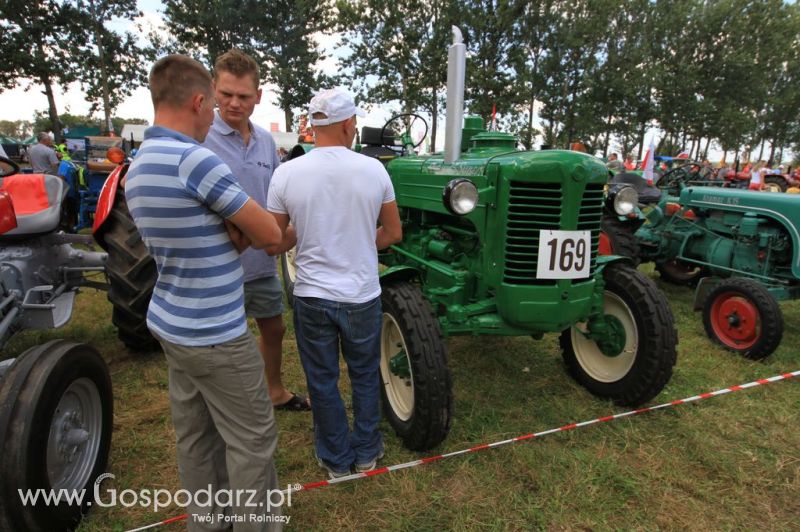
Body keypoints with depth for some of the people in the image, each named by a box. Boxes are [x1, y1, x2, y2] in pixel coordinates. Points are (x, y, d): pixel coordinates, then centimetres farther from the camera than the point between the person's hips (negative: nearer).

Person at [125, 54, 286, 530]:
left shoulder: (138, 166, 7)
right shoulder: (195, 159, -22)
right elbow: (270, 235, -17)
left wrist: (231, 230, -6)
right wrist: (240, 225, 4)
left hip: (171, 325, 9)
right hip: (216, 336, -9)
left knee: (196, 437, 21)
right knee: (252, 441, 7)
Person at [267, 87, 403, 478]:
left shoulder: (287, 174, -9)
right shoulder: (373, 170, -8)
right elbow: (393, 233, 2)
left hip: (312, 296, 0)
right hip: (363, 296, 1)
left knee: (323, 380, 17)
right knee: (364, 376, 20)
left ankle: (336, 458, 34)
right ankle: (366, 452, 37)